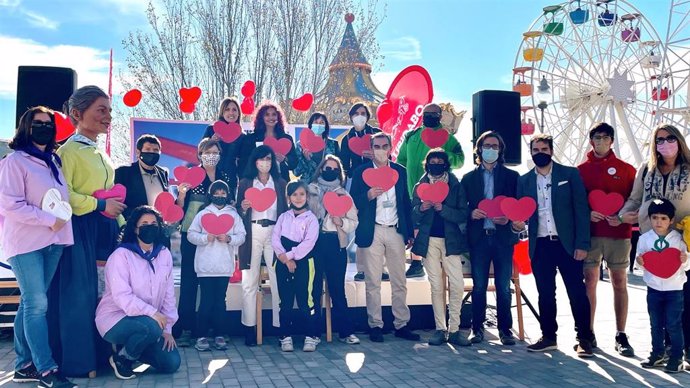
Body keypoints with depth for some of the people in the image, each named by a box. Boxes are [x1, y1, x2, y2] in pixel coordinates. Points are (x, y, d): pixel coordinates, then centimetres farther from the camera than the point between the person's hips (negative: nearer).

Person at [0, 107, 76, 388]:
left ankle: (24, 365, 18)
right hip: (26, 242, -7)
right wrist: (50, 220, -16)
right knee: (37, 304, -6)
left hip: (53, 241, 7)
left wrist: (61, 222, 8)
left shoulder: (54, 161, 14)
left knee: (30, 303, 11)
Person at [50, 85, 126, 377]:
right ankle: (76, 361, 8)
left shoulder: (100, 152, 18)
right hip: (80, 229, -8)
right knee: (80, 293, -2)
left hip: (105, 228, 8)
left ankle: (101, 351, 18)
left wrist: (119, 223, 16)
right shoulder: (69, 150, -9)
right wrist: (100, 205, -16)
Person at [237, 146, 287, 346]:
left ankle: (280, 325, 1)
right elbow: (239, 213, 8)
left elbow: (285, 210, 11)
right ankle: (249, 328, 3)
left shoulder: (280, 183, 12)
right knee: (249, 281, -2)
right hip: (252, 233, -1)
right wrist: (243, 209, -13)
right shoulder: (245, 183, 9)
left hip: (275, 232, 1)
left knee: (278, 279, -5)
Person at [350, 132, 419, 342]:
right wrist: (369, 195, -19)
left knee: (399, 281, 4)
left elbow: (406, 202, 14)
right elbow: (353, 201, 0)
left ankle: (401, 324, 12)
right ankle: (375, 325, 9)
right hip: (372, 232, -3)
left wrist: (409, 232, 10)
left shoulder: (400, 171, 11)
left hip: (395, 231, 3)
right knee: (373, 282, 0)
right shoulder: (361, 171, 2)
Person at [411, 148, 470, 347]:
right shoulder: (420, 186, 8)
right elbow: (413, 217, 5)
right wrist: (421, 208, -17)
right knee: (436, 286, 5)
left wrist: (442, 208, -19)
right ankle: (440, 329, 11)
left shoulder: (456, 186, 4)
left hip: (451, 241, -1)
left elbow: (463, 215, -5)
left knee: (457, 285, -8)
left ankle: (454, 329, 2)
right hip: (429, 241, 1)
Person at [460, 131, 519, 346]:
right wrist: (471, 214, -12)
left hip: (503, 236, 0)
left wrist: (509, 219, -13)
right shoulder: (469, 177, 11)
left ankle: (505, 328, 12)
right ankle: (477, 328, 11)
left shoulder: (511, 176, 9)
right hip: (478, 237, 0)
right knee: (479, 285, 4)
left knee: (503, 286, 2)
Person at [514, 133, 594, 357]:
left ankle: (584, 339, 9)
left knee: (577, 292, -1)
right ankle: (548, 337, 21)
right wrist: (518, 223, -12)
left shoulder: (570, 174, 2)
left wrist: (582, 244, -9)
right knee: (545, 294, 10)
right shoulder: (524, 180, 10)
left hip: (567, 243, -3)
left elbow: (581, 209, -2)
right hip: (540, 246, 3)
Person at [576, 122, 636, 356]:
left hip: (619, 233, 0)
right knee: (589, 281, 2)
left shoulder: (626, 170, 8)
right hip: (589, 233, 0)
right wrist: (587, 214, -10)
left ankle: (621, 336, 11)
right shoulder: (581, 170, 7)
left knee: (620, 283, 3)